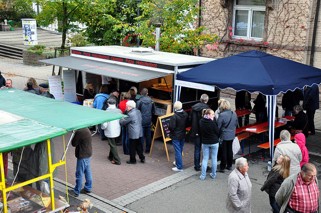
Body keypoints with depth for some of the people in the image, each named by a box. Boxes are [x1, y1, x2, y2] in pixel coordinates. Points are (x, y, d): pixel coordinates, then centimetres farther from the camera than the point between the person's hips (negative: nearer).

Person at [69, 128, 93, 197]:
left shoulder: (79, 132, -25)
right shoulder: (87, 129, 4)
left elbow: (74, 143, -14)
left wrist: (74, 136, -1)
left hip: (82, 155, -9)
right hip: (88, 153, 10)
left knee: (79, 174, 1)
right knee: (88, 171, 18)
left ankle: (76, 192, 11)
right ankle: (88, 188, 29)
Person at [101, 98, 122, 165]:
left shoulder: (107, 112, -20)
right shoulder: (119, 111, -7)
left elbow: (104, 124, -17)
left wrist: (103, 127, 4)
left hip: (110, 132, -5)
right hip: (117, 131, 5)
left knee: (113, 146, 6)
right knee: (112, 144, 24)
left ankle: (117, 160, 9)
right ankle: (111, 156, 40)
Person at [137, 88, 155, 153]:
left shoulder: (139, 102, -16)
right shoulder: (151, 101, -3)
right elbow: (153, 111, 6)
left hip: (141, 121, -4)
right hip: (149, 121, 4)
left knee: (141, 136, 5)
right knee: (148, 135, 13)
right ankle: (147, 149, 21)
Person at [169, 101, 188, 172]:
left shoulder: (174, 116, -25)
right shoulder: (185, 114, -4)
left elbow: (171, 127, -23)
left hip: (176, 136, -7)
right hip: (183, 135, 7)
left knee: (177, 151, 0)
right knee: (180, 150, 20)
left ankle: (179, 167, 3)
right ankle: (177, 162, 37)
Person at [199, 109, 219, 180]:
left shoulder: (201, 121, -5)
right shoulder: (213, 122, -20)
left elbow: (200, 131, 2)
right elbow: (217, 131, -12)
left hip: (205, 142, 4)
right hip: (214, 142, -4)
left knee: (205, 159, 12)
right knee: (214, 158, 11)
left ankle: (203, 175, 11)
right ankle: (213, 174, 19)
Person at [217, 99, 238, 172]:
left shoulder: (222, 115, -22)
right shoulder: (234, 114, -3)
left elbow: (218, 126, -16)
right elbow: (236, 124, 9)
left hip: (224, 136, -5)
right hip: (231, 135, 6)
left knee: (223, 151, 4)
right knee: (230, 150, 17)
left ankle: (222, 167, 12)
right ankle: (229, 165, 28)